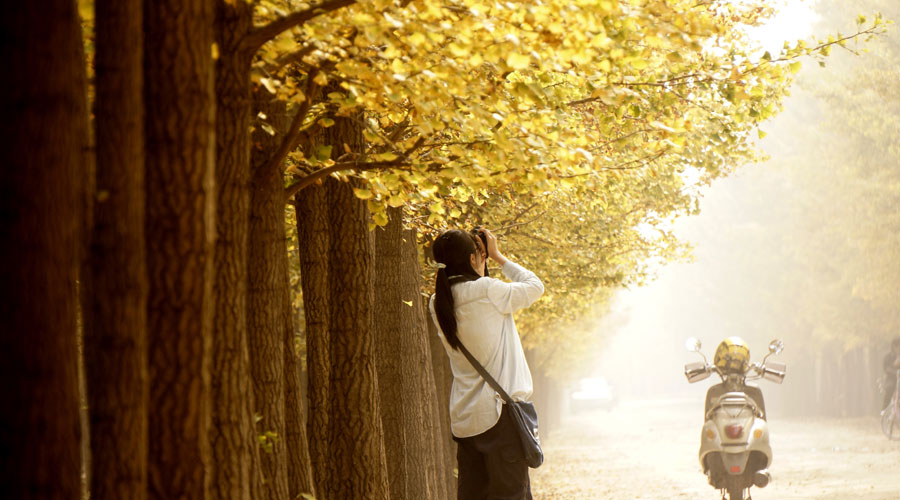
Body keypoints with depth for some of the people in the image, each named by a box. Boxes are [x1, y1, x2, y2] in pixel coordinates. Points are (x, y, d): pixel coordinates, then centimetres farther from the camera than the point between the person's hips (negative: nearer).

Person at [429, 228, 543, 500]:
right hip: (500, 412, -7)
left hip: (464, 418, 7)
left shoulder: (438, 305, 6)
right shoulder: (487, 290, -13)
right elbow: (535, 286, 1)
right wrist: (498, 257, 10)